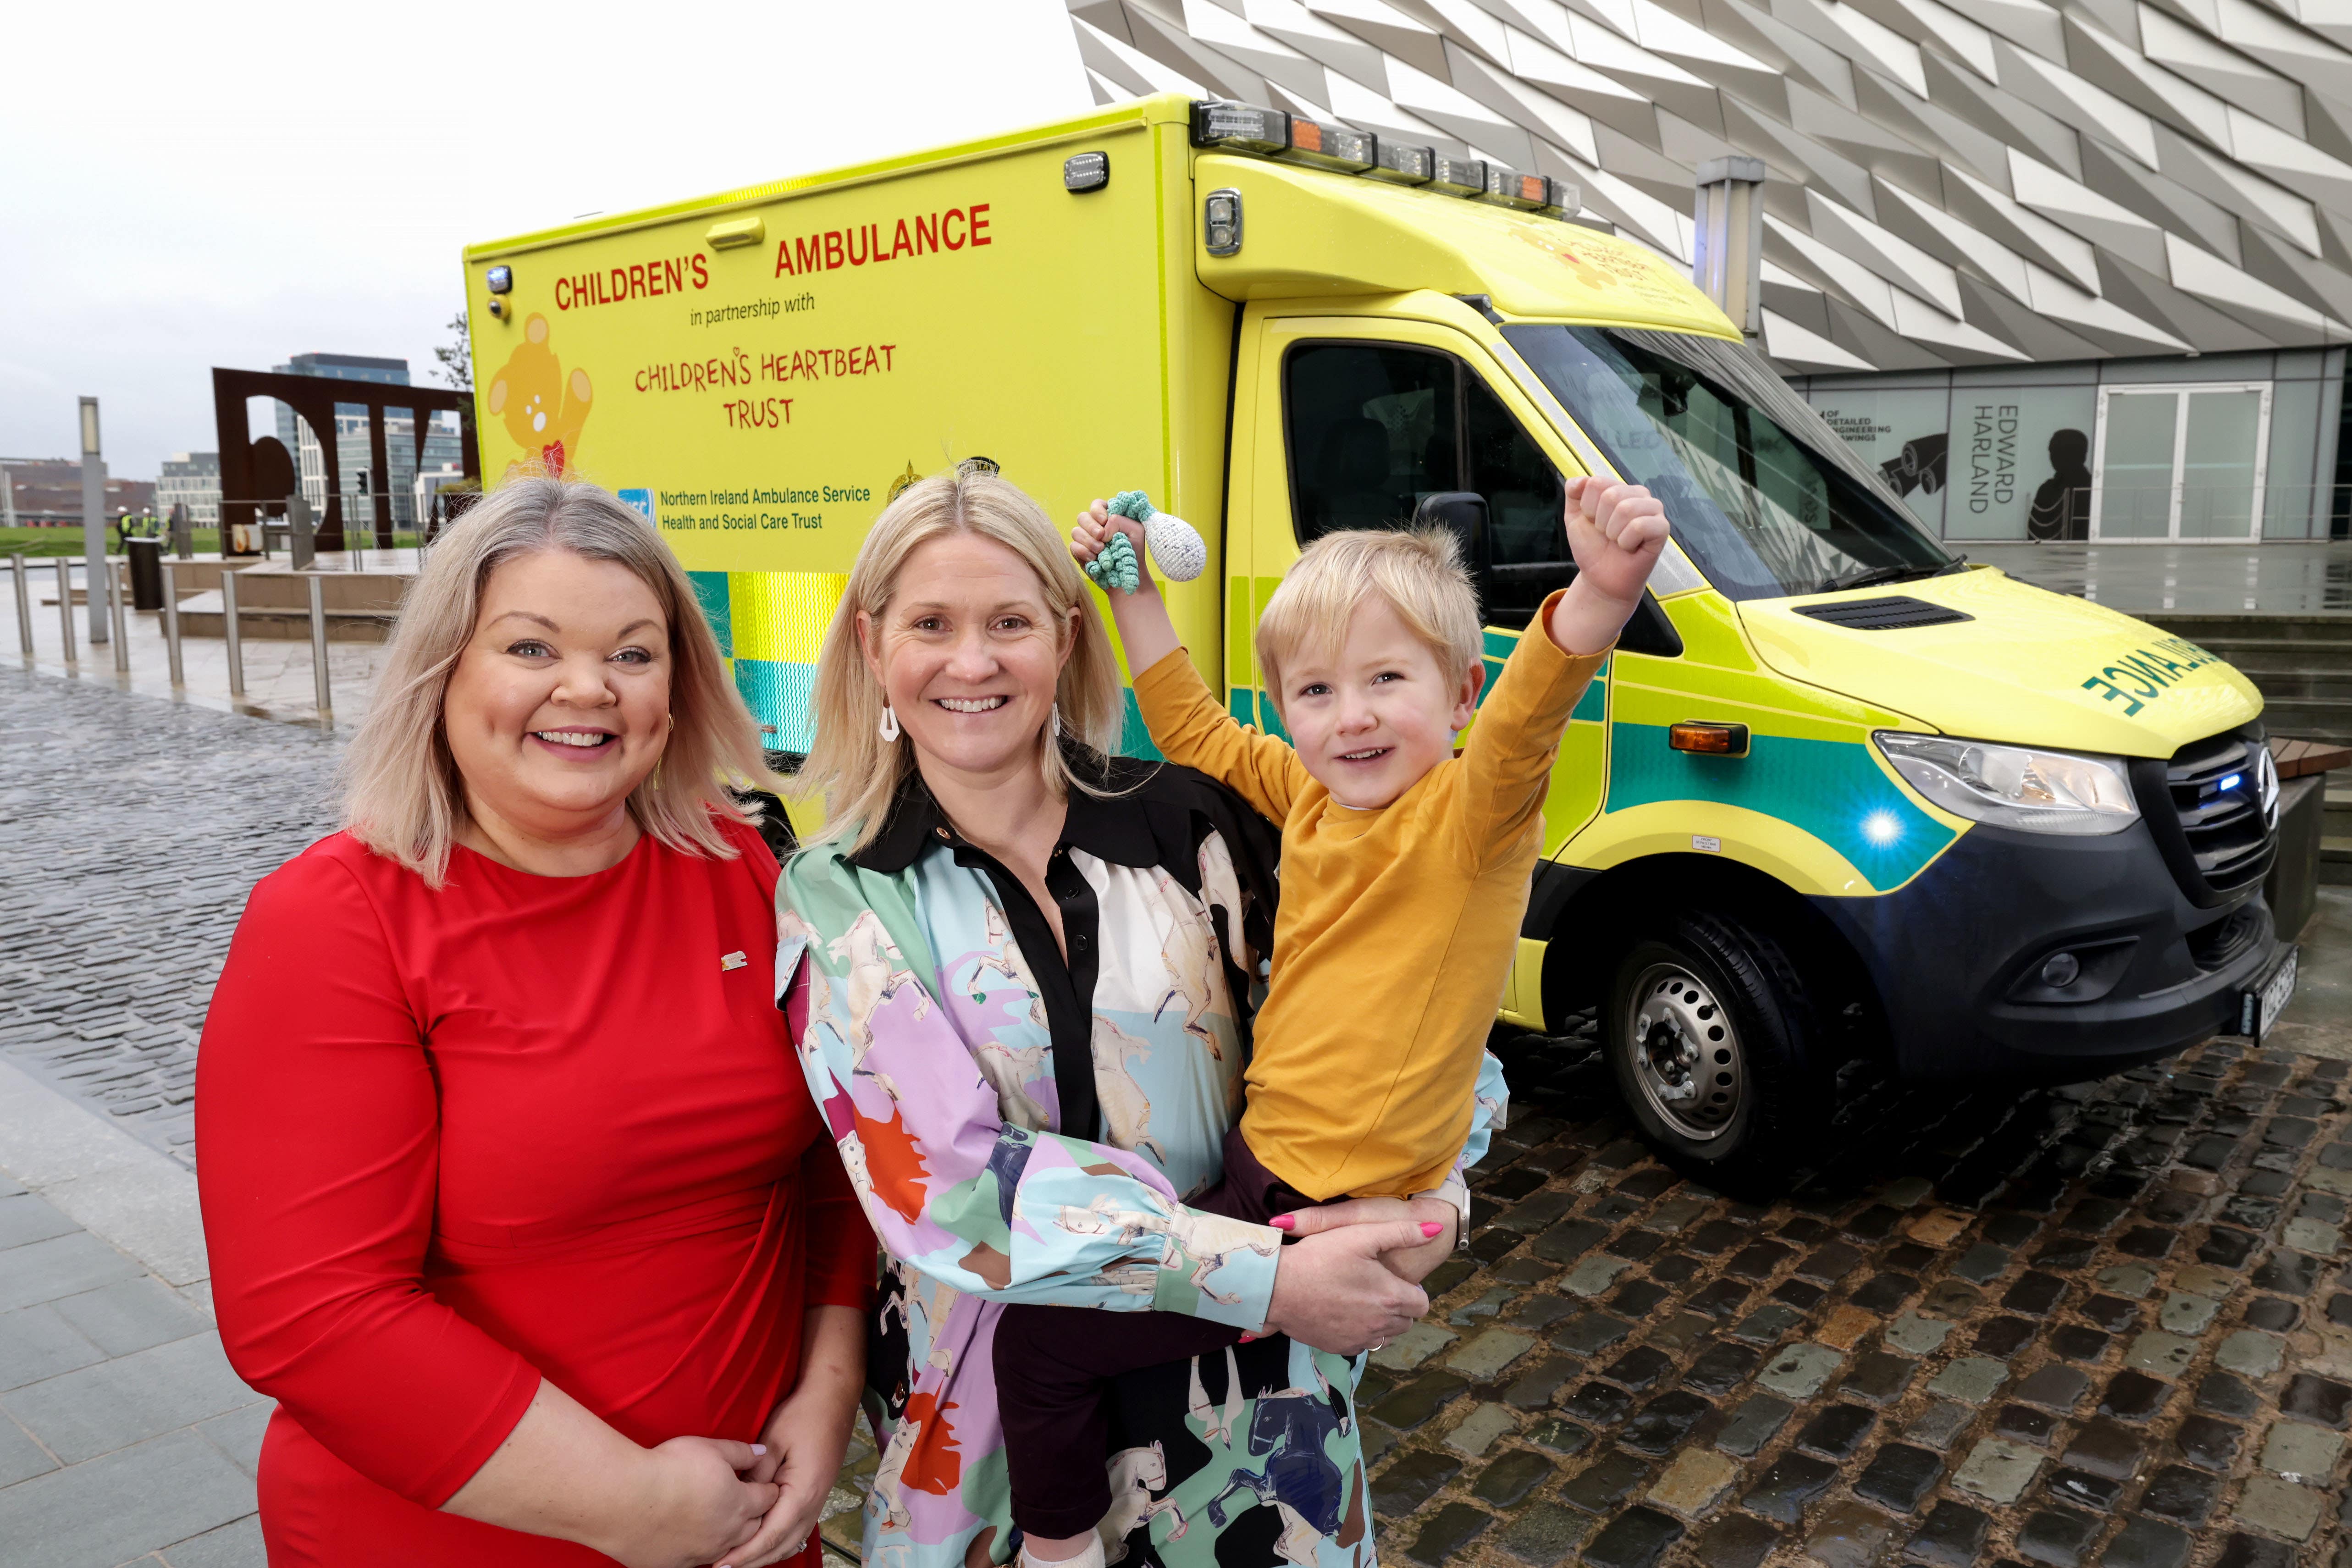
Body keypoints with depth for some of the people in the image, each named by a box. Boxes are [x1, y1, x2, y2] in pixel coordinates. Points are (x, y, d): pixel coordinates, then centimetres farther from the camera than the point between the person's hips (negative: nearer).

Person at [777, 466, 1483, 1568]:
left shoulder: (1189, 823, -7)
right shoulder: (839, 899, -9)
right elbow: (942, 1186, -18)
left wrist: (1432, 1182, -18)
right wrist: (1264, 1276, -24)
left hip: (1248, 1396, 1)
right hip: (991, 1414, -1)